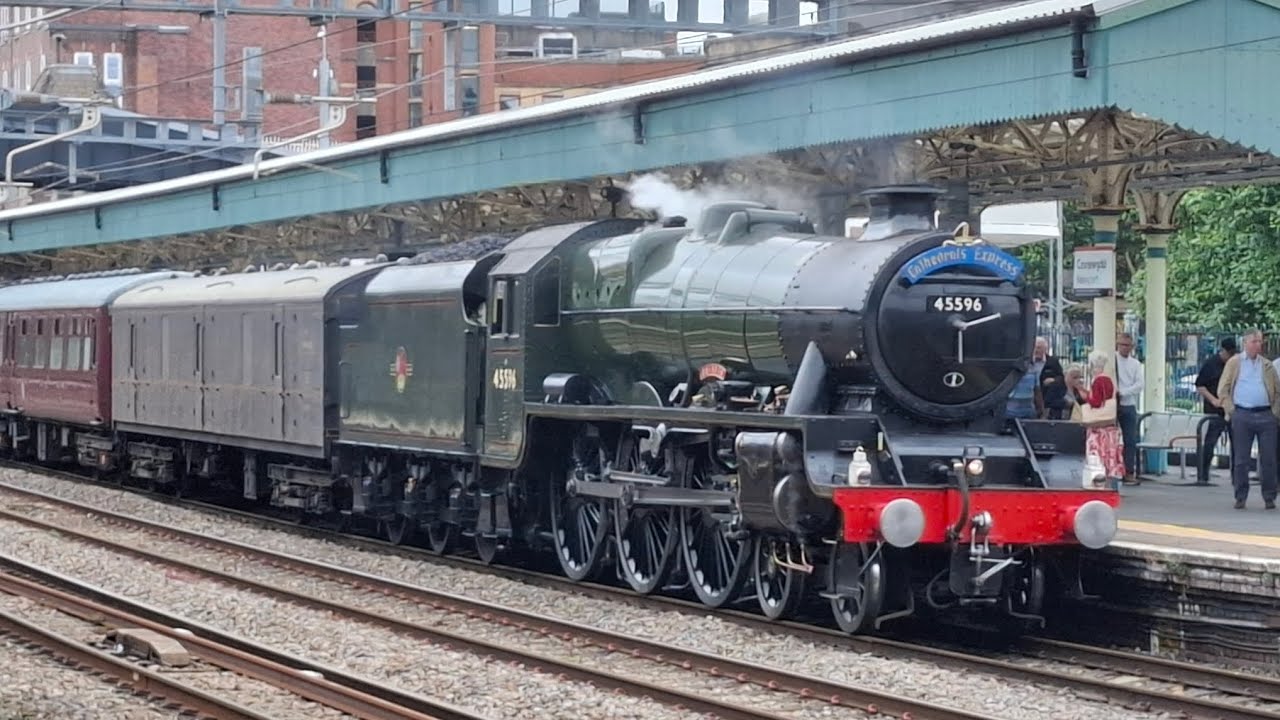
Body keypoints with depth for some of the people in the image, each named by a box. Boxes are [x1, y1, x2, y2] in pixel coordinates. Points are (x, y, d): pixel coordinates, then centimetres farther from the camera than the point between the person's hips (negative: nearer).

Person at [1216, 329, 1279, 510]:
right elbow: (1223, 390, 6)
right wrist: (1230, 411, -2)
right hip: (1242, 415, -2)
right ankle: (1240, 497, 7)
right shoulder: (1234, 363, 7)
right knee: (1241, 459, 0)